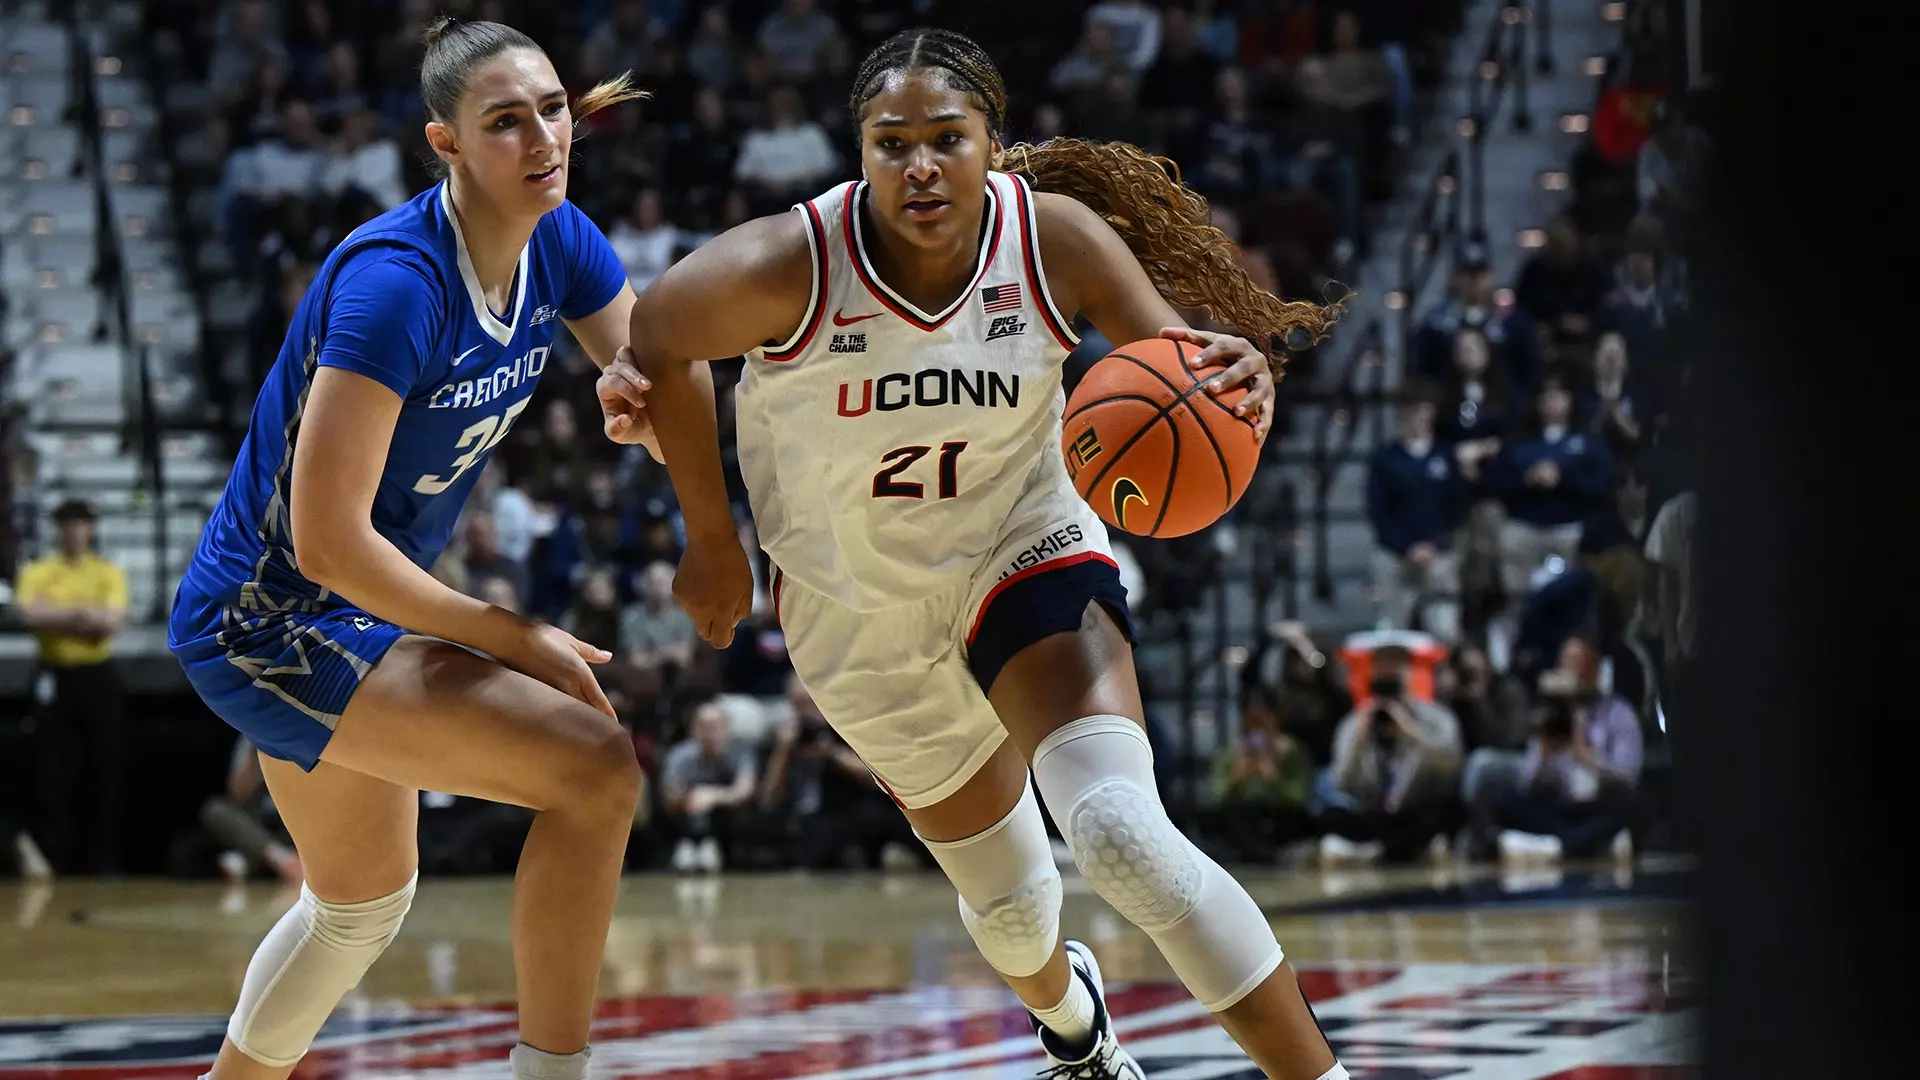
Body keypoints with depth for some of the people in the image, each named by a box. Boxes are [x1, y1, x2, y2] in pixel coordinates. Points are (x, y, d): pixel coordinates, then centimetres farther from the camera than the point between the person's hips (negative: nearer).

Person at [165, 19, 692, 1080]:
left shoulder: (560, 246, -3)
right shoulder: (395, 278, -27)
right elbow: (328, 540, -29)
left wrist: (650, 404, -27)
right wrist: (512, 640, -21)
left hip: (348, 612, 10)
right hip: (268, 623, -10)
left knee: (362, 903, 29)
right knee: (594, 766, -23)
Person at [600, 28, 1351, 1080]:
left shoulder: (1058, 240, -23)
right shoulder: (785, 268, -27)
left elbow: (1182, 385, -18)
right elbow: (657, 338, -7)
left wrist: (1234, 383, -44)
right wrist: (712, 540, 1)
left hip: (1025, 553, -1)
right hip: (862, 611, 1)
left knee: (1120, 832, -27)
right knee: (1007, 898, 15)